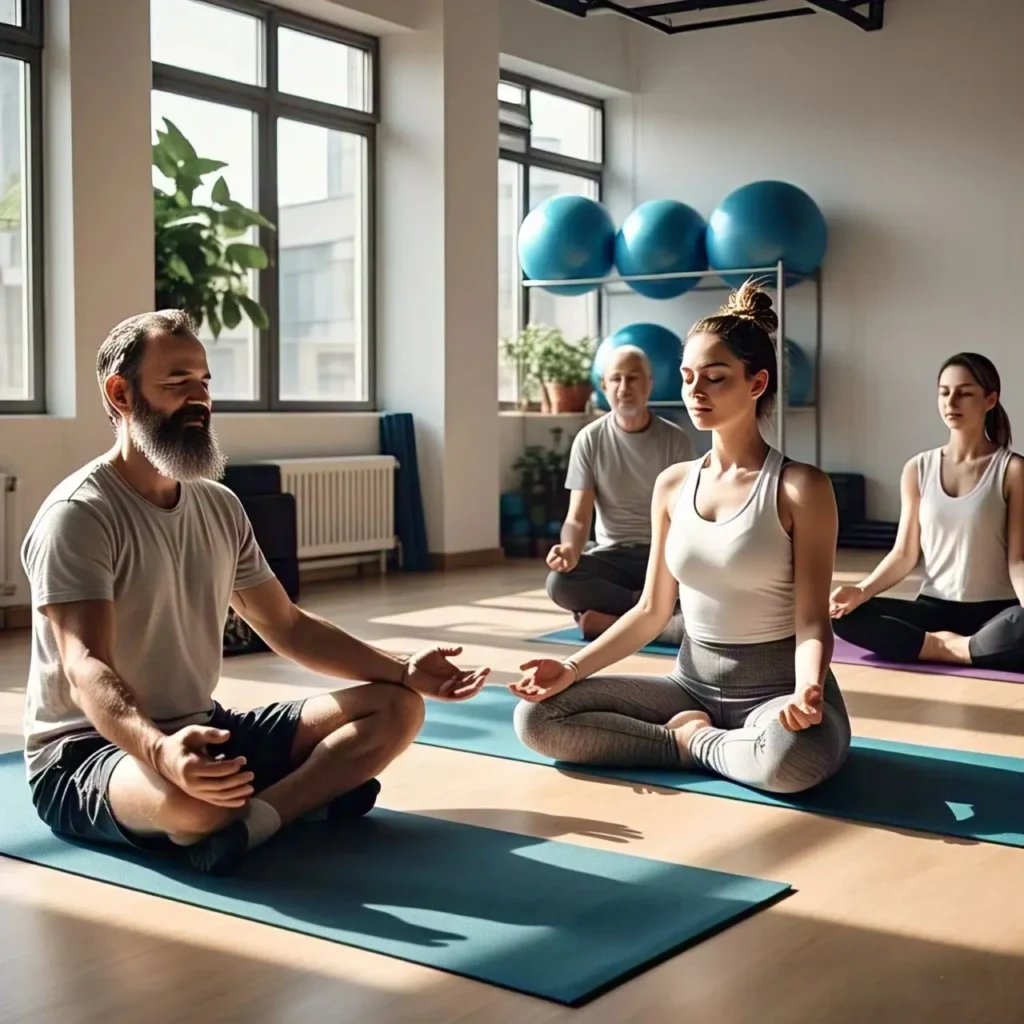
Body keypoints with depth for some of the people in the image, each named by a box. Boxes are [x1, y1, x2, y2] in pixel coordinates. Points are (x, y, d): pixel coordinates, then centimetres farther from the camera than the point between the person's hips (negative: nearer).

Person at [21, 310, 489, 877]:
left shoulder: (220, 507, 8)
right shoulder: (79, 515, -16)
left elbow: (287, 626, 15)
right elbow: (87, 670, -28)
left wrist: (402, 671, 3)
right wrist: (160, 750, -49)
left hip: (203, 729, 8)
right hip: (87, 750, -8)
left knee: (396, 707, -5)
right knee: (196, 800, -44)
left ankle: (251, 819, -24)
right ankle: (305, 794, -13)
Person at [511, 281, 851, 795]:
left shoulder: (800, 487, -10)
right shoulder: (672, 484, 5)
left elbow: (811, 621, -13)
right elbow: (651, 611, 8)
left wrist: (807, 690, -35)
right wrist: (572, 668, -5)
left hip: (775, 687, -4)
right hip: (692, 683, 5)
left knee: (793, 755, -41)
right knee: (537, 717, -12)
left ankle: (695, 740, -10)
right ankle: (699, 738, -8)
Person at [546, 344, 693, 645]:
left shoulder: (675, 440, -4)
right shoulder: (589, 440, -2)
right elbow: (578, 518, -7)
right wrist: (570, 549, -31)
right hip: (612, 555, 1)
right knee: (559, 582, -31)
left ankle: (614, 621, -18)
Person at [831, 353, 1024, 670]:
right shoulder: (918, 469, 7)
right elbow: (904, 554, 5)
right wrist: (862, 590, -14)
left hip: (995, 612, -3)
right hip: (934, 609, 3)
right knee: (842, 614, -22)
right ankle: (944, 646, -21)